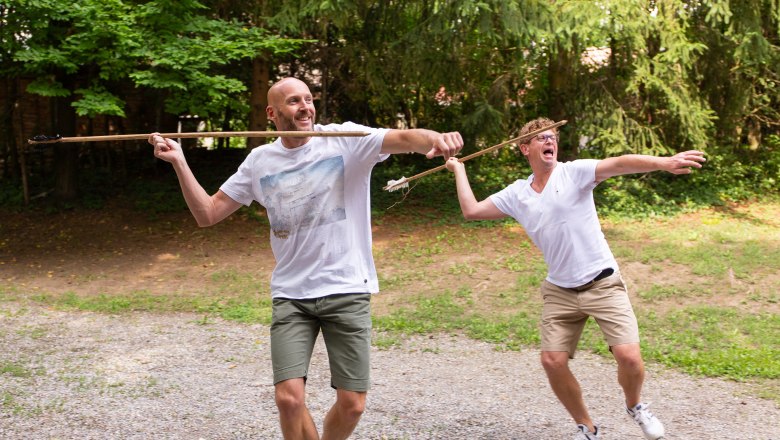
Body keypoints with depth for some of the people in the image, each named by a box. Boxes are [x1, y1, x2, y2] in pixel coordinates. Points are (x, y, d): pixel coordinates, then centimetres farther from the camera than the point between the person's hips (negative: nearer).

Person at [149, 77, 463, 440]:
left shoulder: (347, 140, -5)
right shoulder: (259, 161, 6)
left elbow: (404, 138, -23)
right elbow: (207, 214, 9)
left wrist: (435, 139, -46)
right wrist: (179, 162, -2)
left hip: (347, 292, -2)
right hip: (291, 296, 2)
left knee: (352, 405, 2)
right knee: (289, 399, -11)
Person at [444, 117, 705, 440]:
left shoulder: (575, 172, -8)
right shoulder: (516, 194, 5)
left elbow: (618, 164, -24)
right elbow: (471, 210, 7)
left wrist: (663, 162, -39)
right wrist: (459, 169, 14)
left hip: (603, 283, -4)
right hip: (560, 291, 4)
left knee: (629, 356, -14)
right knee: (552, 361, -5)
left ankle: (635, 407, 20)